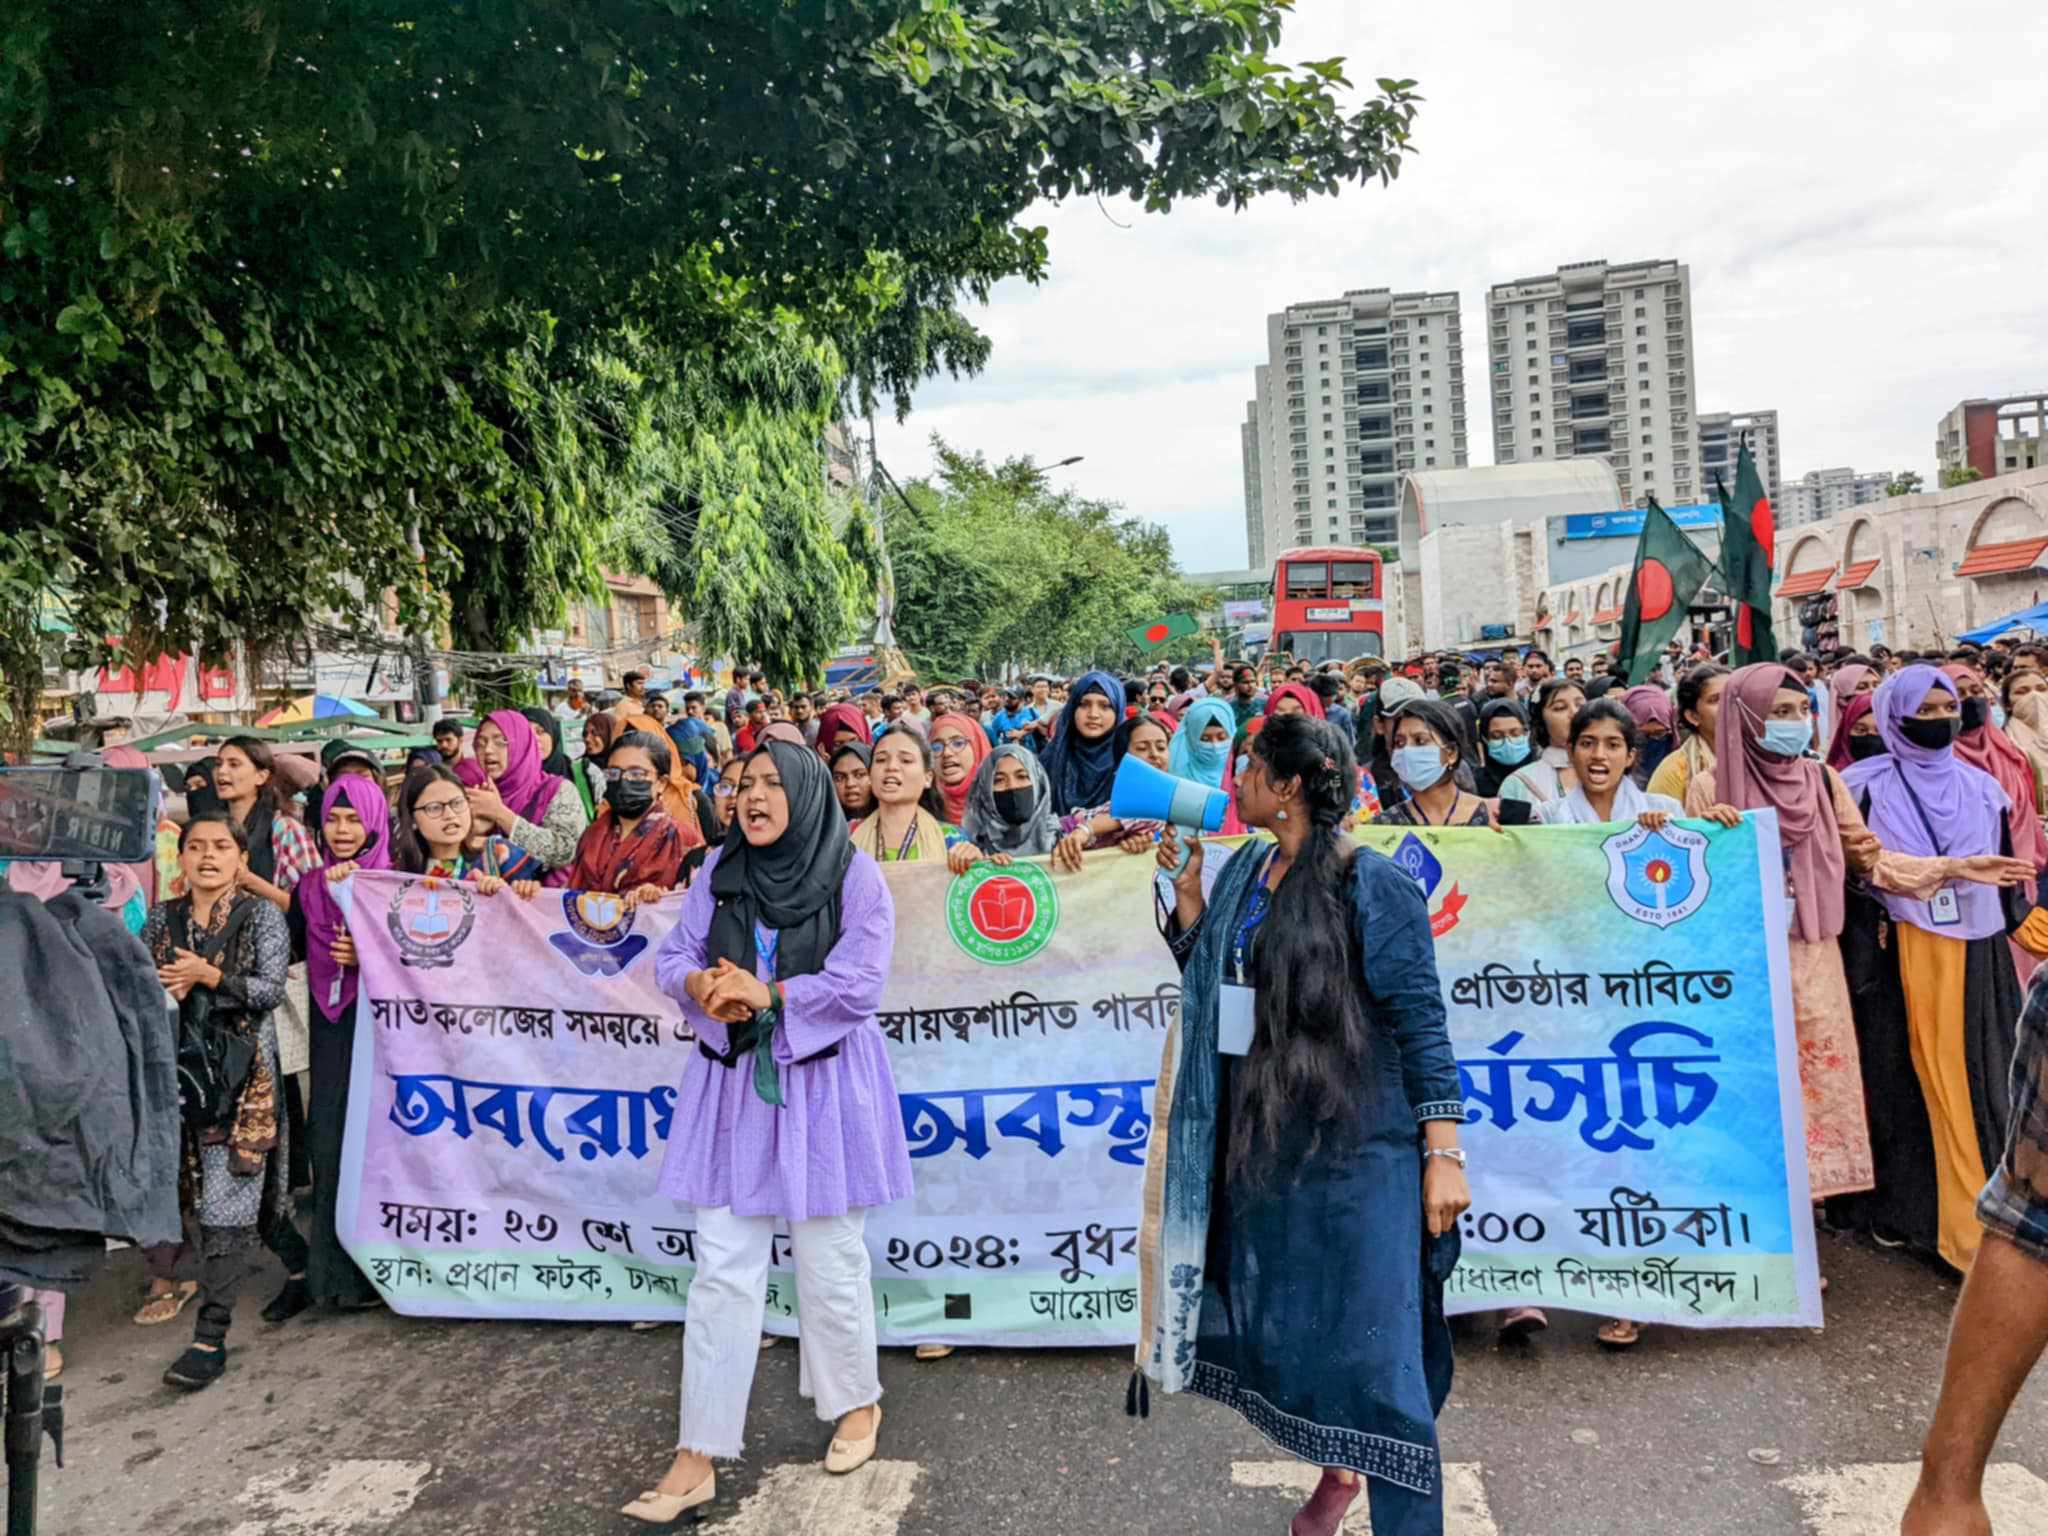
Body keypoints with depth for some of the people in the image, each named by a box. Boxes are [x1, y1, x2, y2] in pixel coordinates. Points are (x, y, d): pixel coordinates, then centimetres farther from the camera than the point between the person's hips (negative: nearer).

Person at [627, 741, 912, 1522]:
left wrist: (767, 994, -18)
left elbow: (860, 984, -14)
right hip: (734, 1085, 3)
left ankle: (856, 1403, 35)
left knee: (830, 1261, 10)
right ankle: (698, 1455, 12)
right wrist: (705, 985, -17)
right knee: (722, 1269, 4)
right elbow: (673, 959, 4)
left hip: (823, 1087, -3)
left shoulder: (854, 874, -8)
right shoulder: (721, 869, 4)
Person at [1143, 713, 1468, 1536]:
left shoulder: (1371, 884, -14)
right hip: (1258, 1137, 7)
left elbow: (1421, 1023, -14)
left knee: (1372, 1345, -2)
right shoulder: (1244, 869, 6)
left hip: (1356, 1143, -7)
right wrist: (1186, 887, 3)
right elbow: (1207, 974, 13)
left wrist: (1444, 1154, -17)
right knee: (1279, 1326, 18)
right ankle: (1338, 1468, 41)